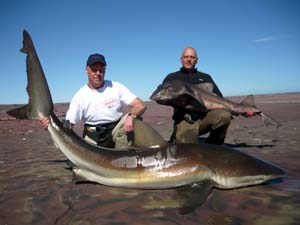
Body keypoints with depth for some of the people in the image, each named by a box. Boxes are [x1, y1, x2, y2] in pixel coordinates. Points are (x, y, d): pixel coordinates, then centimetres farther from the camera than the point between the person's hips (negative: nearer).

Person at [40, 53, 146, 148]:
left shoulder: (116, 87, -4)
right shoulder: (80, 96, -5)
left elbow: (141, 105, -12)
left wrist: (130, 117, -34)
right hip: (94, 138, -1)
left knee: (134, 118, -23)